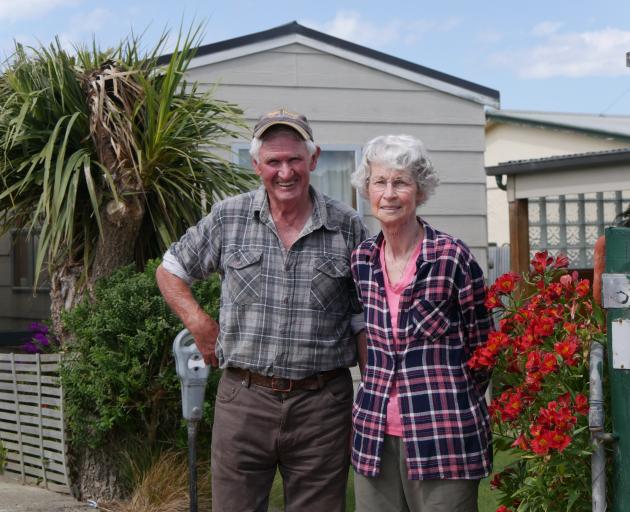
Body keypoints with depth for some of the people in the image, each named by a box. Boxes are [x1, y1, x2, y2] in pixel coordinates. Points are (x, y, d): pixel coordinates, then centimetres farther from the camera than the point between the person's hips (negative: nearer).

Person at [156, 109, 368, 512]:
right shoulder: (228, 218, 2)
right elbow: (170, 271, 15)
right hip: (243, 399, 0)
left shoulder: (348, 228, 2)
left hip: (322, 403, 0)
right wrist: (199, 324, -1)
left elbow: (363, 320, 7)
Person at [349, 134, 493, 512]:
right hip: (375, 438, 5)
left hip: (443, 441, -5)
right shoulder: (362, 261, 7)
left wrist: (446, 408, 5)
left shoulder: (452, 257, -8)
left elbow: (482, 351, -1)